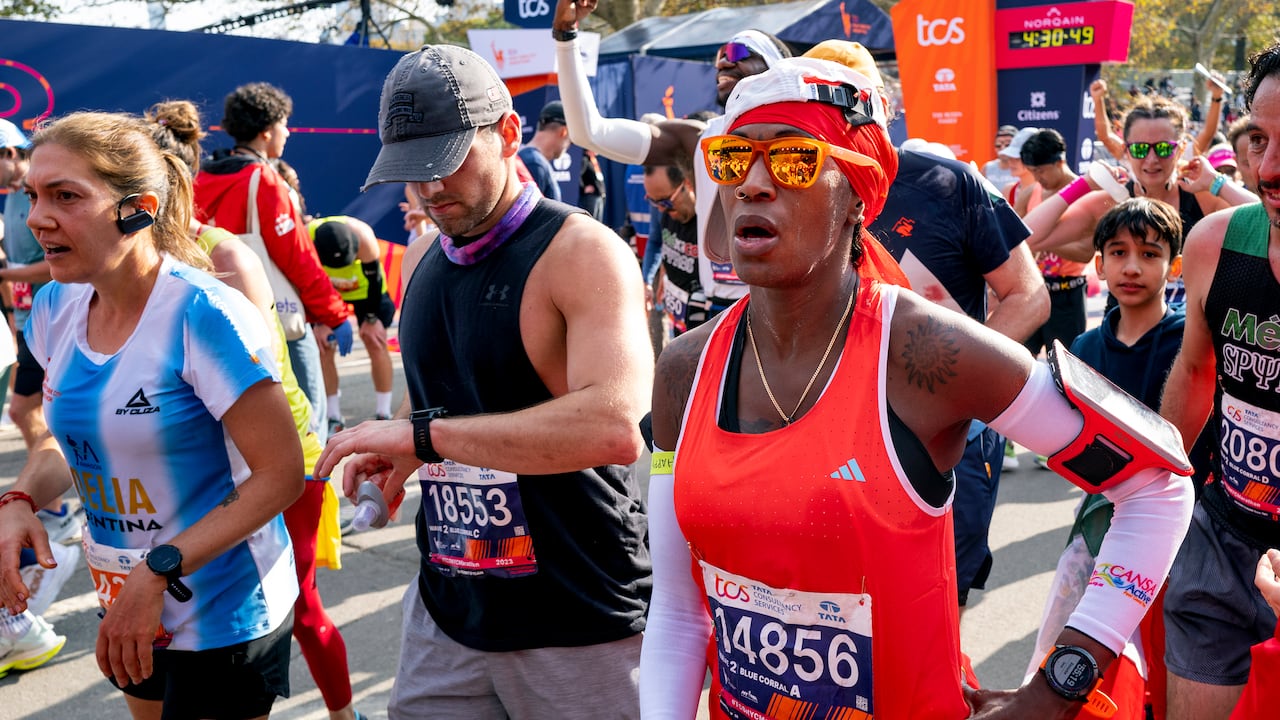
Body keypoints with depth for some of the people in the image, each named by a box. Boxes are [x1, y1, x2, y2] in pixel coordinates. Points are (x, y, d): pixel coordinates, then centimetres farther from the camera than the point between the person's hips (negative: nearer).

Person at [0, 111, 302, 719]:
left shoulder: (203, 315, -23)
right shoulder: (54, 308, -1)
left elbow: (280, 473, -22)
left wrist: (159, 572, -24)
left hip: (221, 617, -7)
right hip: (121, 605, 7)